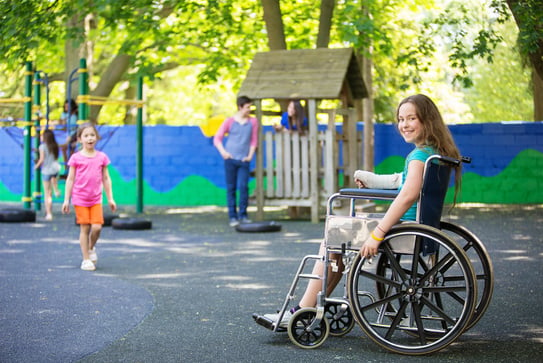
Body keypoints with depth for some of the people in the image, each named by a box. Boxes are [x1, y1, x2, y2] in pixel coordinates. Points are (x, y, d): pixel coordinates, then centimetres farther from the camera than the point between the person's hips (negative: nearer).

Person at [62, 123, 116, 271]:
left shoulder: (101, 157, 4)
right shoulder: (76, 158, -3)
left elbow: (106, 178, 10)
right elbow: (70, 179, 1)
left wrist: (110, 198, 8)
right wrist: (66, 200, -1)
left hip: (96, 199, 2)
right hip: (80, 199, -2)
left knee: (97, 227, -10)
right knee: (84, 228, 0)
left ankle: (91, 248, 20)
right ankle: (86, 259, 10)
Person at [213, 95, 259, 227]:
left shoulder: (253, 121, 8)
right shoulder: (229, 121, 3)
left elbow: (254, 140, 12)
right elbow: (217, 139, 5)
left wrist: (250, 155, 0)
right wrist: (223, 152, -8)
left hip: (244, 160, 1)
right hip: (230, 159, -1)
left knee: (244, 187, -9)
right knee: (231, 188, 1)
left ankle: (243, 215, 2)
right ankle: (233, 216, 6)